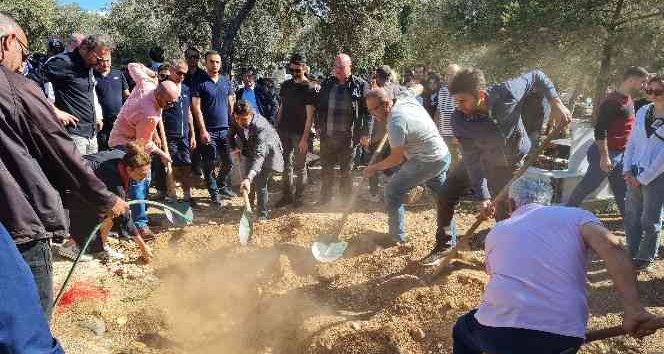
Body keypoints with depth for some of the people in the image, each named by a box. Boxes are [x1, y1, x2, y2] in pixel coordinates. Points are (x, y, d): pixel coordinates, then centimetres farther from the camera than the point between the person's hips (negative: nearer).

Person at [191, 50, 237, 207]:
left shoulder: (226, 82, 11)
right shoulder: (200, 83, -4)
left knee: (228, 162, 10)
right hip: (209, 131, -4)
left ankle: (222, 186, 31)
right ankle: (214, 193, 14)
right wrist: (203, 131, -14)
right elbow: (196, 108, -8)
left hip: (225, 129, 5)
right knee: (210, 164, 2)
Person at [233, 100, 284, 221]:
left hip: (268, 153, -7)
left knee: (260, 184, -14)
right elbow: (231, 133, 4)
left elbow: (259, 155, -47)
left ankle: (263, 215, 2)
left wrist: (248, 178, -55)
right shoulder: (235, 119, -21)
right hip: (250, 150, 7)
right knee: (246, 178, 10)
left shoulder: (260, 127, -41)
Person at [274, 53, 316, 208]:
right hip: (284, 131, 5)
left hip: (299, 133, -5)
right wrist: (276, 127, 10)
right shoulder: (286, 85, 11)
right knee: (286, 164, 9)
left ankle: (298, 196, 14)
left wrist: (305, 138, -17)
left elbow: (310, 115, -11)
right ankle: (287, 195, 18)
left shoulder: (309, 88, -7)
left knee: (300, 166, 3)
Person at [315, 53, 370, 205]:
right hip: (327, 135, 4)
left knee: (346, 170, 9)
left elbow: (367, 111, -5)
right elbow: (319, 106, 15)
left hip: (348, 136, -4)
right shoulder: (327, 83, 8)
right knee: (326, 169, 14)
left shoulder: (360, 85, -4)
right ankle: (325, 198, 29)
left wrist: (365, 133, -8)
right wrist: (318, 126, 11)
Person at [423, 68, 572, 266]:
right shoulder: (459, 120, -31)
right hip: (480, 159, 2)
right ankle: (443, 247, 19)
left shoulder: (508, 93, -33)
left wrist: (555, 103, -25)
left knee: (505, 214, -1)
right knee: (447, 195, 1)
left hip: (512, 162, -1)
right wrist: (482, 197, -32)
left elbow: (537, 76, -13)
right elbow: (472, 160, -29)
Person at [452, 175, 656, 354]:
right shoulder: (575, 215, 12)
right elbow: (610, 246, -7)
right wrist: (632, 308, -9)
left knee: (464, 331, 34)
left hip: (499, 330, 1)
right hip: (563, 337, 0)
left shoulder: (495, 232, 21)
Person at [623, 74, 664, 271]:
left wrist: (643, 179, -12)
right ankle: (633, 253, 25)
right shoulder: (643, 111, 5)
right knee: (631, 216, 11)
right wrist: (628, 170, 1)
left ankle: (646, 257, 21)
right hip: (635, 174, 5)